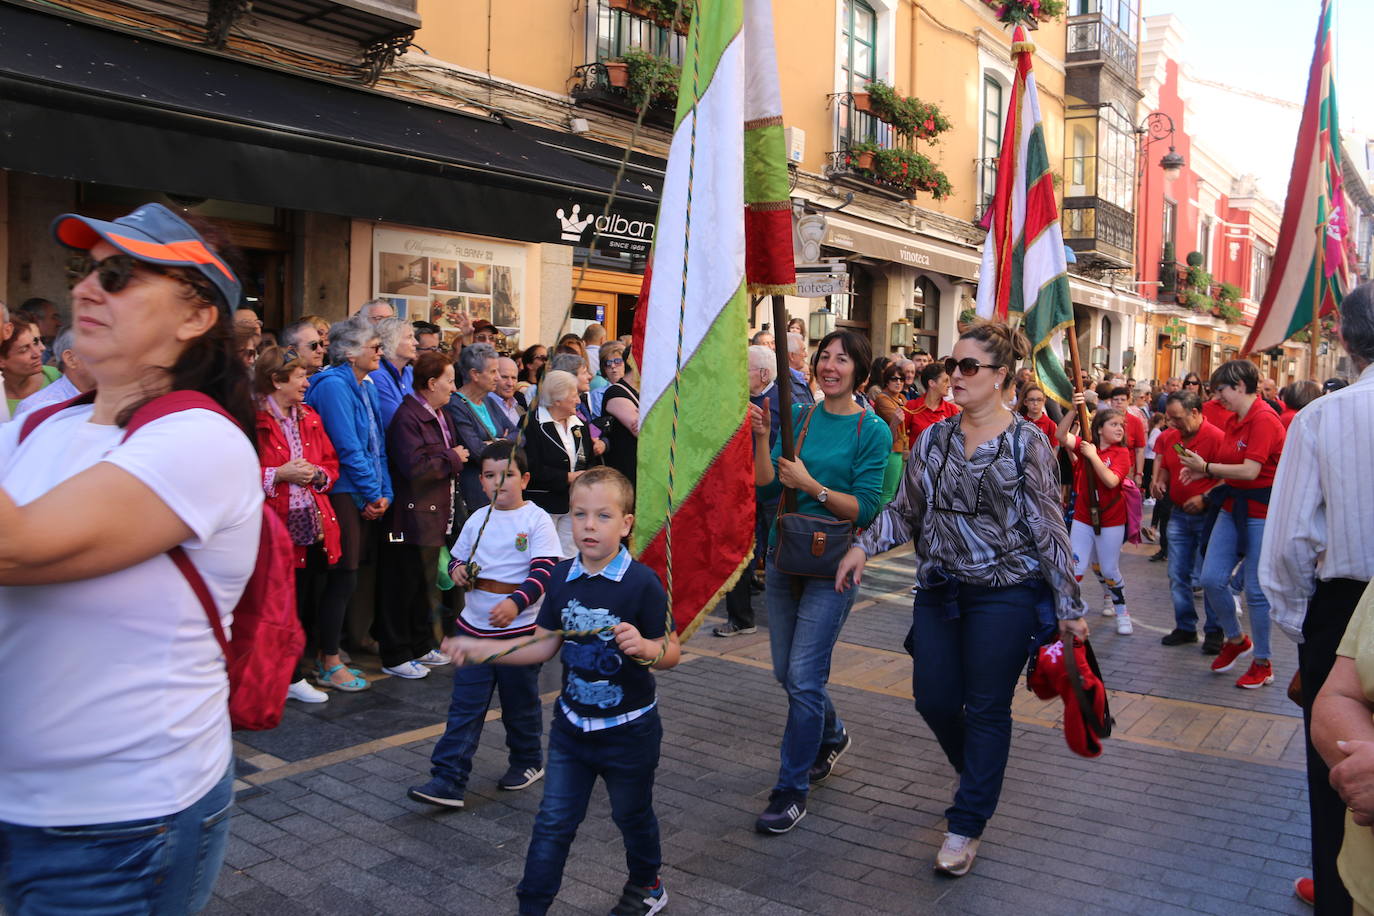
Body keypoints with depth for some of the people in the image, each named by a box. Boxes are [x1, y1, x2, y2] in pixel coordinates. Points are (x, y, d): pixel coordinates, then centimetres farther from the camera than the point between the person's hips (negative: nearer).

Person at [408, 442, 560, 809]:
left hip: (520, 630, -4)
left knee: (520, 704, 13)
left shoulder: (537, 520, -8)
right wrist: (457, 570, -6)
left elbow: (544, 571, -15)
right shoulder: (477, 520, 8)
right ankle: (448, 781, 3)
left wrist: (516, 602, -29)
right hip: (473, 627, 4)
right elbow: (458, 557, 19)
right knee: (464, 706, 2)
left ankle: (528, 762, 34)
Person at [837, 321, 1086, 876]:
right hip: (939, 590, 5)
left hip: (1005, 594, -5)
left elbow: (1049, 528, -6)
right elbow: (906, 509, 10)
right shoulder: (934, 438, 6)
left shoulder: (1026, 442, -7)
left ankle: (968, 824, 18)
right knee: (934, 700, 10)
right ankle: (980, 777, 41)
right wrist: (864, 545, -7)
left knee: (987, 709, 3)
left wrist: (1069, 608, -5)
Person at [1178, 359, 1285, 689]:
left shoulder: (1264, 419, -17)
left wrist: (1207, 467, -11)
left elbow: (1250, 470, -23)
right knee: (1212, 578, 4)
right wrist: (1204, 472, -2)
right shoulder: (1233, 421, 9)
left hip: (1261, 512, -8)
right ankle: (1236, 640, 27)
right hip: (1233, 507, 8)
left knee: (1256, 589, 1)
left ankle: (1262, 664, 16)